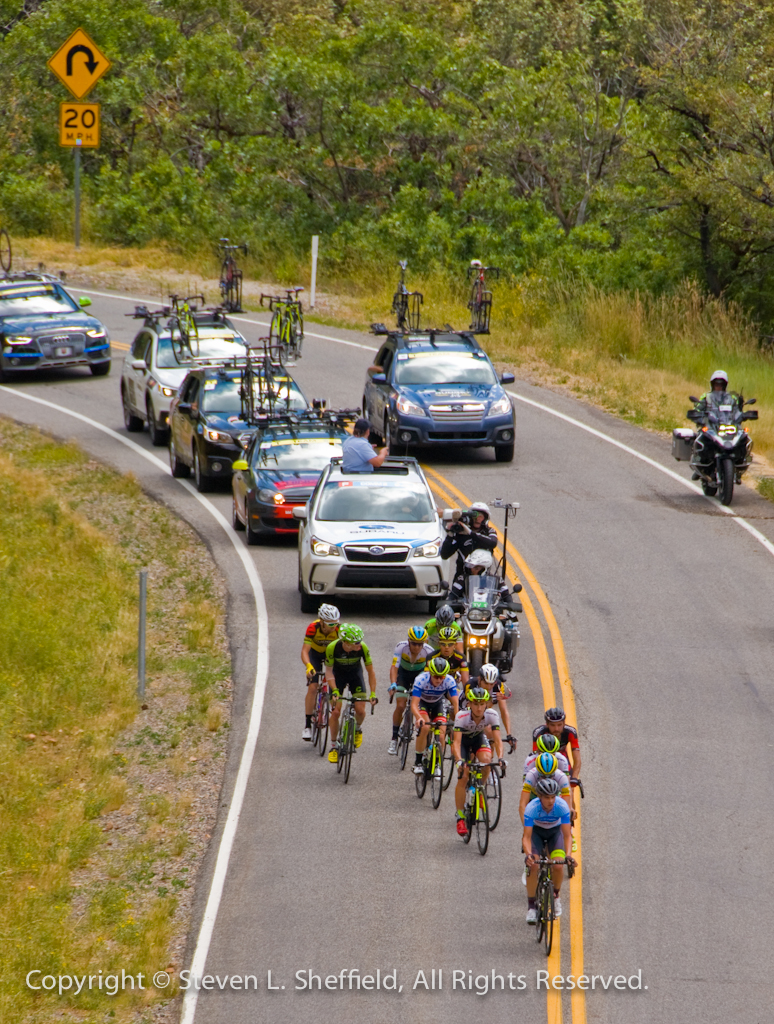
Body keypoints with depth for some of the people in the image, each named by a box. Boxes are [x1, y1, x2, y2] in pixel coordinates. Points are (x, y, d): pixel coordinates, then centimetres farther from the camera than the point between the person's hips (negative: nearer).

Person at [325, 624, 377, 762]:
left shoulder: (362, 648, -30)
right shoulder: (332, 648, -33)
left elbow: (370, 671, -19)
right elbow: (329, 671, -21)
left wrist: (373, 693, -25)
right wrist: (334, 691, -33)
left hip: (355, 673, 1)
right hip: (338, 673, -1)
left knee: (360, 710, -11)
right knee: (335, 712, -9)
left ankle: (358, 729, 25)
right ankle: (333, 747, 6)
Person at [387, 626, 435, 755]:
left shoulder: (428, 651, -30)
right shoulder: (401, 647, -31)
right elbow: (394, 667, -36)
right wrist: (393, 684, -51)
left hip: (420, 674, 0)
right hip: (403, 674, 0)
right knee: (400, 706, -13)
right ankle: (394, 739, 2)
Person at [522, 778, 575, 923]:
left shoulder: (562, 806, -32)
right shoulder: (532, 808, -34)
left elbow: (567, 836, -30)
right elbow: (527, 837, -34)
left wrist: (568, 855, -46)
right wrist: (528, 854, -52)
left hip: (555, 832, 1)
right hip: (536, 831, -1)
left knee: (558, 866, -21)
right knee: (532, 866, -22)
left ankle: (555, 896, 8)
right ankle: (531, 906, -8)